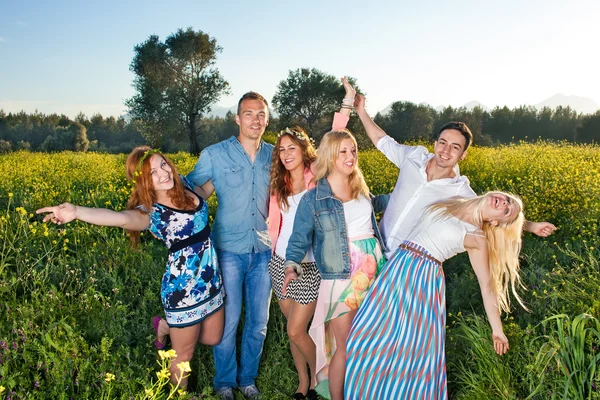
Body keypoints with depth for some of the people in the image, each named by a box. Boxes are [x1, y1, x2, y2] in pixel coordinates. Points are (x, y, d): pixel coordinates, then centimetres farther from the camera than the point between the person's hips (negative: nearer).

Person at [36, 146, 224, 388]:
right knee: (184, 354, 12)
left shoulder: (184, 184, -2)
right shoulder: (149, 212, -19)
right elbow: (123, 217, -44)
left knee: (212, 339, 22)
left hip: (211, 280, 6)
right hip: (184, 289, -6)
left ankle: (165, 327, 44)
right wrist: (77, 212, -58)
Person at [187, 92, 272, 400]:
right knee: (228, 320, 4)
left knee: (259, 321, 12)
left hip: (263, 250, 3)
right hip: (229, 249, -3)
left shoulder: (274, 155, 5)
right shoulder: (214, 154, -4)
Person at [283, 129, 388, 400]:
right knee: (344, 348, 2)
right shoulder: (313, 198, -4)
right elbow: (299, 238, -5)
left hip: (374, 274, 5)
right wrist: (291, 266, -22)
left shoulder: (361, 188, 11)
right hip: (340, 280, -5)